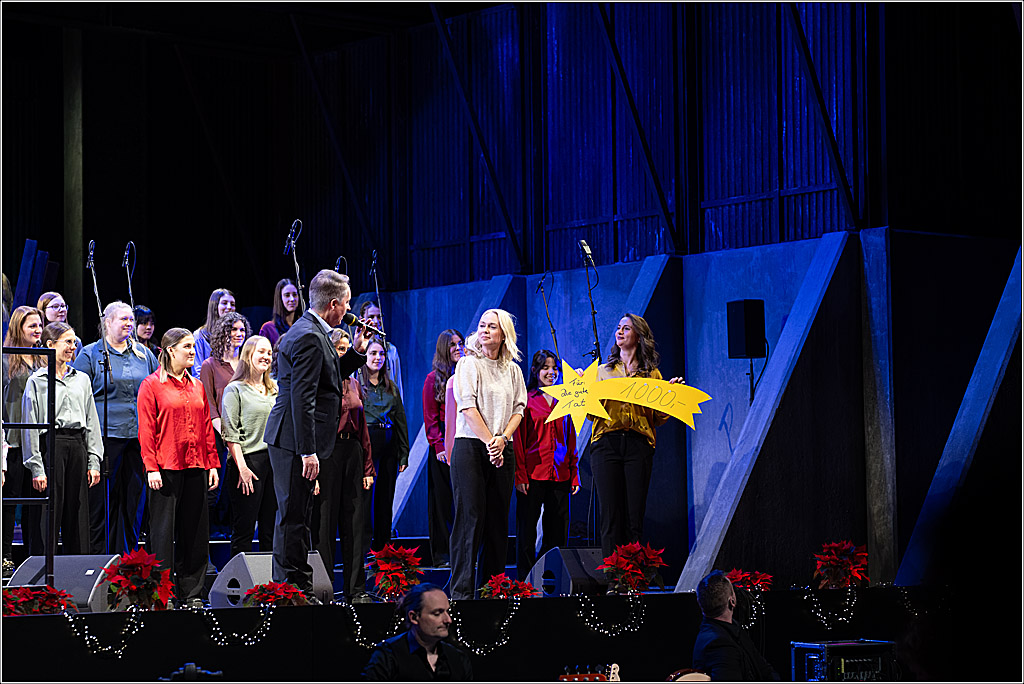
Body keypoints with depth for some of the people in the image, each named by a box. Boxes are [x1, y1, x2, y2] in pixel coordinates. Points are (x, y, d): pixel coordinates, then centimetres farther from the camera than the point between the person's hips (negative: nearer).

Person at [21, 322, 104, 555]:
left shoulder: (82, 379, 14)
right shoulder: (37, 381, 0)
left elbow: (91, 422, 14)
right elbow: (30, 427, -3)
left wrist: (94, 461, 7)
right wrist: (36, 467, -9)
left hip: (78, 446, 4)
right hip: (51, 446, -4)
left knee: (78, 512, 5)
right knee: (50, 511, -6)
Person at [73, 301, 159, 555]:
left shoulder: (144, 355, 15)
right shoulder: (90, 354, 3)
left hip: (139, 438, 4)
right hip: (107, 437, -4)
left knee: (135, 496, 6)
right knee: (103, 499, -3)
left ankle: (129, 556, 14)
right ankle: (98, 556, 4)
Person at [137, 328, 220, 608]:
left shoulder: (197, 386, 15)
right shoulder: (151, 385, -2)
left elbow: (207, 427, 15)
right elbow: (146, 429, -7)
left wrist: (212, 464, 9)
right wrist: (151, 467, -14)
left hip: (196, 467, 6)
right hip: (166, 468, -6)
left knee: (195, 529, 7)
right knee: (163, 530, -2)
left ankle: (191, 592, 13)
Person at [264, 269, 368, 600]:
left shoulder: (310, 331, 15)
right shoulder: (309, 337, -18)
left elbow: (328, 376, 25)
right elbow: (302, 398, -23)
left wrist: (357, 351, 14)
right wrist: (308, 452, -24)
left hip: (292, 440, 11)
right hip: (293, 441, -11)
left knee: (298, 516, 15)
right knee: (293, 517, -6)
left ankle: (299, 588, 22)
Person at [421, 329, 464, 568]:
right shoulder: (434, 378, 3)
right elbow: (430, 418, -1)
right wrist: (438, 445, -11)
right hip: (444, 443, -3)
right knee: (443, 500, -1)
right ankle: (442, 554, 2)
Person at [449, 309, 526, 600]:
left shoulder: (513, 370, 14)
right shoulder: (468, 363, 2)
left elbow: (518, 409, 9)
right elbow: (468, 407, -8)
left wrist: (502, 438, -9)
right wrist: (489, 441, -14)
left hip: (502, 449, 4)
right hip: (470, 445, -4)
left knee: (498, 518, 3)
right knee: (471, 516, -9)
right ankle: (462, 590, -10)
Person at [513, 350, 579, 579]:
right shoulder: (526, 400, 2)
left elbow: (571, 440, 16)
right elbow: (518, 440, -2)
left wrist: (575, 474, 9)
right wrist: (520, 475, -10)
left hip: (560, 474, 4)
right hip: (533, 474, -4)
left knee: (558, 532, 4)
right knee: (527, 530, 0)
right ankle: (526, 581, 5)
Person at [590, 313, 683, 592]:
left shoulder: (652, 373, 15)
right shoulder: (603, 371, 18)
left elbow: (657, 419, 13)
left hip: (638, 443, -1)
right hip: (606, 442, 1)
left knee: (635, 516, -5)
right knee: (611, 516, -5)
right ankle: (613, 582, -4)